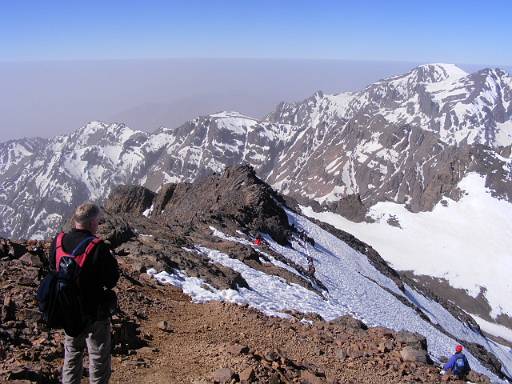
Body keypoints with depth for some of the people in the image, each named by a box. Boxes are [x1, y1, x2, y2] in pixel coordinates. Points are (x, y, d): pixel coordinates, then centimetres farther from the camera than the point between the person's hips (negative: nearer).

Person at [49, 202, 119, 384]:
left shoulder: (58, 242, -7)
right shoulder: (98, 248, -26)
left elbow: (54, 269, 9)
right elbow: (111, 280, -19)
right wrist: (112, 261, -3)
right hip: (95, 314, -6)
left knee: (72, 356, 26)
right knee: (99, 362, 12)